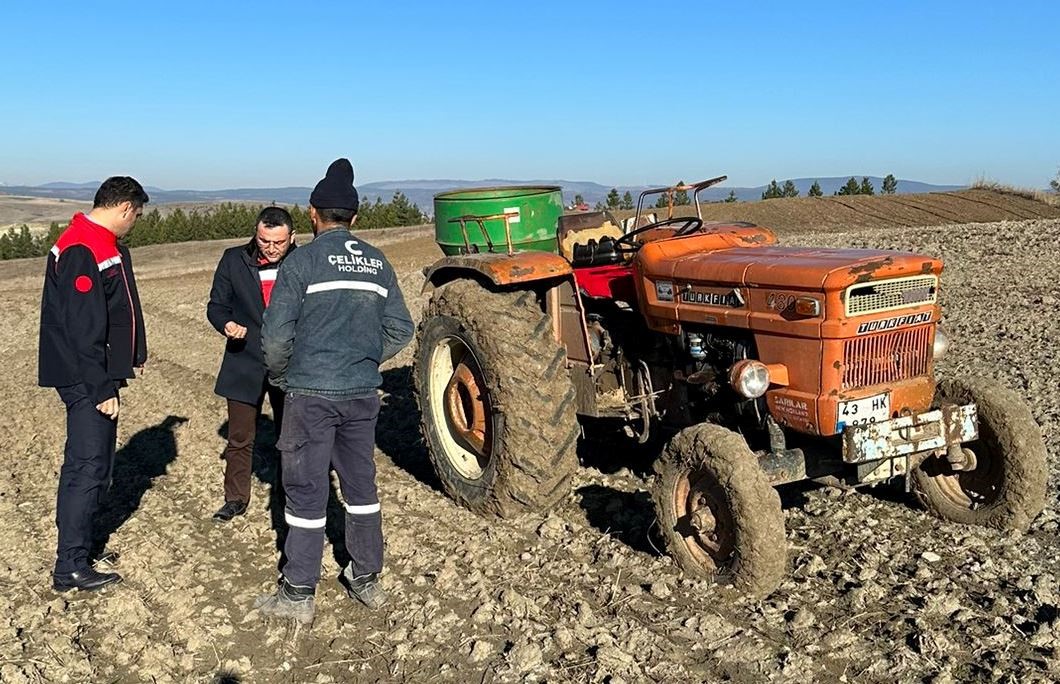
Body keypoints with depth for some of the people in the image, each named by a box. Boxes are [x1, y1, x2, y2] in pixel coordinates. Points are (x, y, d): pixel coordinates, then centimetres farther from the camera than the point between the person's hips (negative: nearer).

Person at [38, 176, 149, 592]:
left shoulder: (105, 246, 13)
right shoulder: (82, 251, -20)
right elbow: (83, 327, -24)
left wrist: (132, 354, 18)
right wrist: (102, 388, -22)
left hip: (98, 375, 10)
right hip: (85, 380, -10)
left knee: (93, 464, 17)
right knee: (87, 467, -5)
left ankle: (78, 548, 28)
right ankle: (70, 568, 4)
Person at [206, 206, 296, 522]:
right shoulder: (234, 260, -3)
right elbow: (216, 305, 4)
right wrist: (227, 325, -18)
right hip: (245, 364, 1)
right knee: (239, 439, 11)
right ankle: (236, 498, 28)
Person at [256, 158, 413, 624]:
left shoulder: (302, 261, -7)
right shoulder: (378, 263, 6)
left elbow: (276, 334, -10)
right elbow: (400, 331, 8)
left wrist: (280, 374, 8)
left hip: (311, 393, -4)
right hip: (363, 394, 5)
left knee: (306, 491, 4)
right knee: (360, 483, 16)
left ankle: (298, 595, 12)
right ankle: (367, 581, 27)